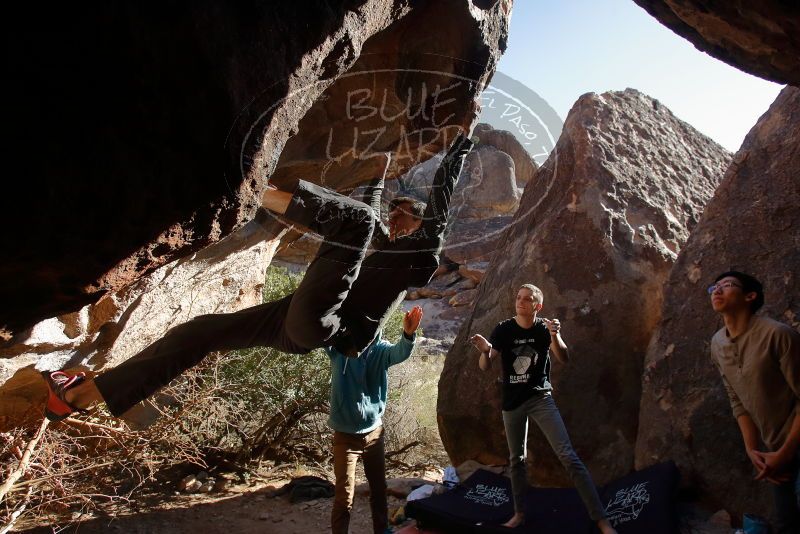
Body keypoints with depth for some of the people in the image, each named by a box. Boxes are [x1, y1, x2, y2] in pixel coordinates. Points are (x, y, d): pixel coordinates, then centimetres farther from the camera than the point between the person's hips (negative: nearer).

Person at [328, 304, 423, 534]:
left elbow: (400, 353, -27)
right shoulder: (339, 345, -10)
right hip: (346, 434, -3)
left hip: (374, 431, 3)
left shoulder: (381, 349, -8)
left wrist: (408, 334, -50)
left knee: (379, 488, 18)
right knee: (344, 496, 3)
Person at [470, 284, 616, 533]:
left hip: (540, 398, -2)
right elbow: (484, 366, -10)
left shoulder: (545, 328, -7)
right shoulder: (503, 329, -7)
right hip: (512, 402, 2)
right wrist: (485, 351, -33)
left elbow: (564, 358, -21)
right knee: (517, 459, 14)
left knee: (568, 456, -11)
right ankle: (519, 513, 30)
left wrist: (554, 336, -41)